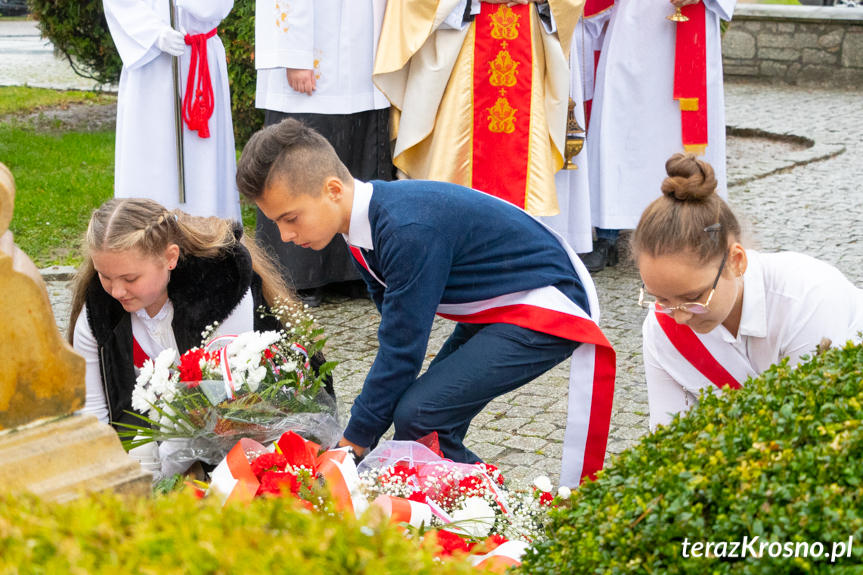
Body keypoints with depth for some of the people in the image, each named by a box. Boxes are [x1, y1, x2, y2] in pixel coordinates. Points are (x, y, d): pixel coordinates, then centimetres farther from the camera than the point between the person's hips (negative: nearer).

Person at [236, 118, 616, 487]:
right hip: (494, 311, 10)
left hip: (549, 307, -10)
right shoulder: (368, 221, -2)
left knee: (419, 415, -20)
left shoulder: (409, 230, -31)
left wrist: (351, 447, -17)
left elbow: (401, 349, -26)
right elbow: (396, 327, 7)